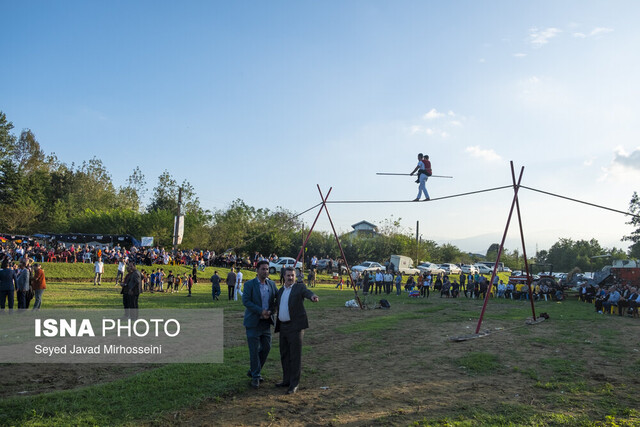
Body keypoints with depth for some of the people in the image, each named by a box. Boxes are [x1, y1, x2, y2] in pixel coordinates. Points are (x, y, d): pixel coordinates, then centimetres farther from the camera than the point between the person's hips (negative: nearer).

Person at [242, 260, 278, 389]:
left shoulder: (272, 284, 8)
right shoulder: (249, 284, -6)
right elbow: (245, 301, -15)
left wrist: (271, 312, -9)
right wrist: (260, 311, -21)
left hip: (266, 321, 5)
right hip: (253, 321, -5)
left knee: (266, 348, 8)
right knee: (254, 350, 0)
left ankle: (253, 371, 27)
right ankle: (255, 376, 13)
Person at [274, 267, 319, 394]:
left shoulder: (299, 287, -4)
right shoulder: (281, 291, 15)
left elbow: (307, 292, -25)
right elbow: (276, 304, 24)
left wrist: (313, 296, -46)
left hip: (295, 326, -6)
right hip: (283, 327, 6)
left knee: (295, 355, -3)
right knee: (284, 355, 14)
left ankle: (294, 384, 4)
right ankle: (286, 380, 28)